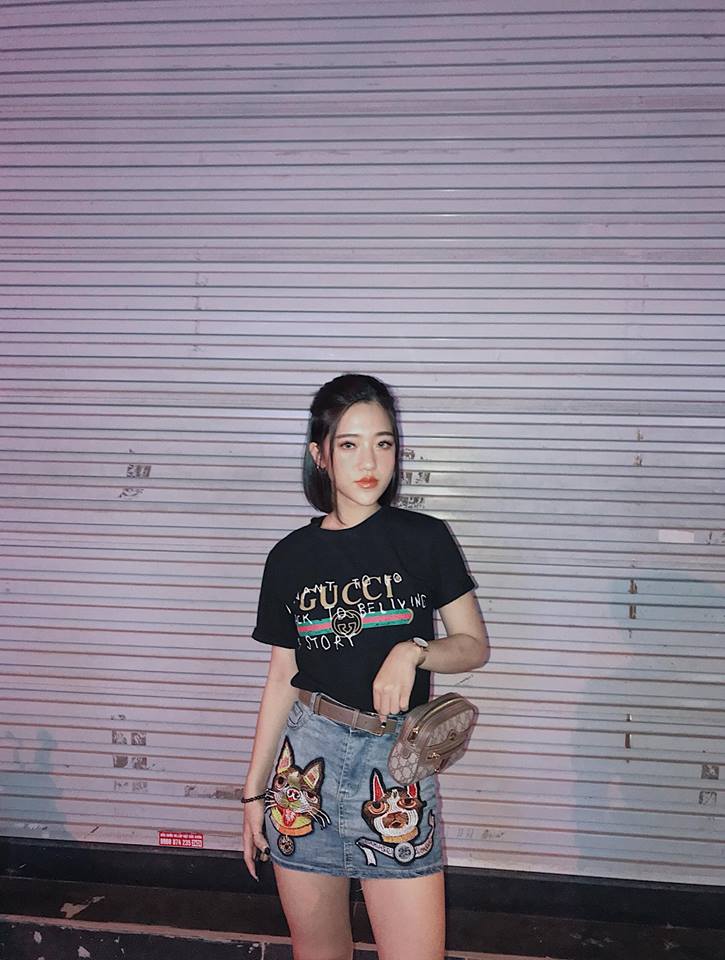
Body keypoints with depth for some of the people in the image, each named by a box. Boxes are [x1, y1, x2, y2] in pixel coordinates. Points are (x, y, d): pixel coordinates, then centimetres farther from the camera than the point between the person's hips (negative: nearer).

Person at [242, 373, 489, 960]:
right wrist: (254, 791, 11)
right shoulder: (291, 557, 3)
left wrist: (412, 650, -17)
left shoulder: (424, 539, -2)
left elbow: (475, 645, 4)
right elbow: (282, 679, 9)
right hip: (306, 753, 2)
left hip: (396, 757, -2)